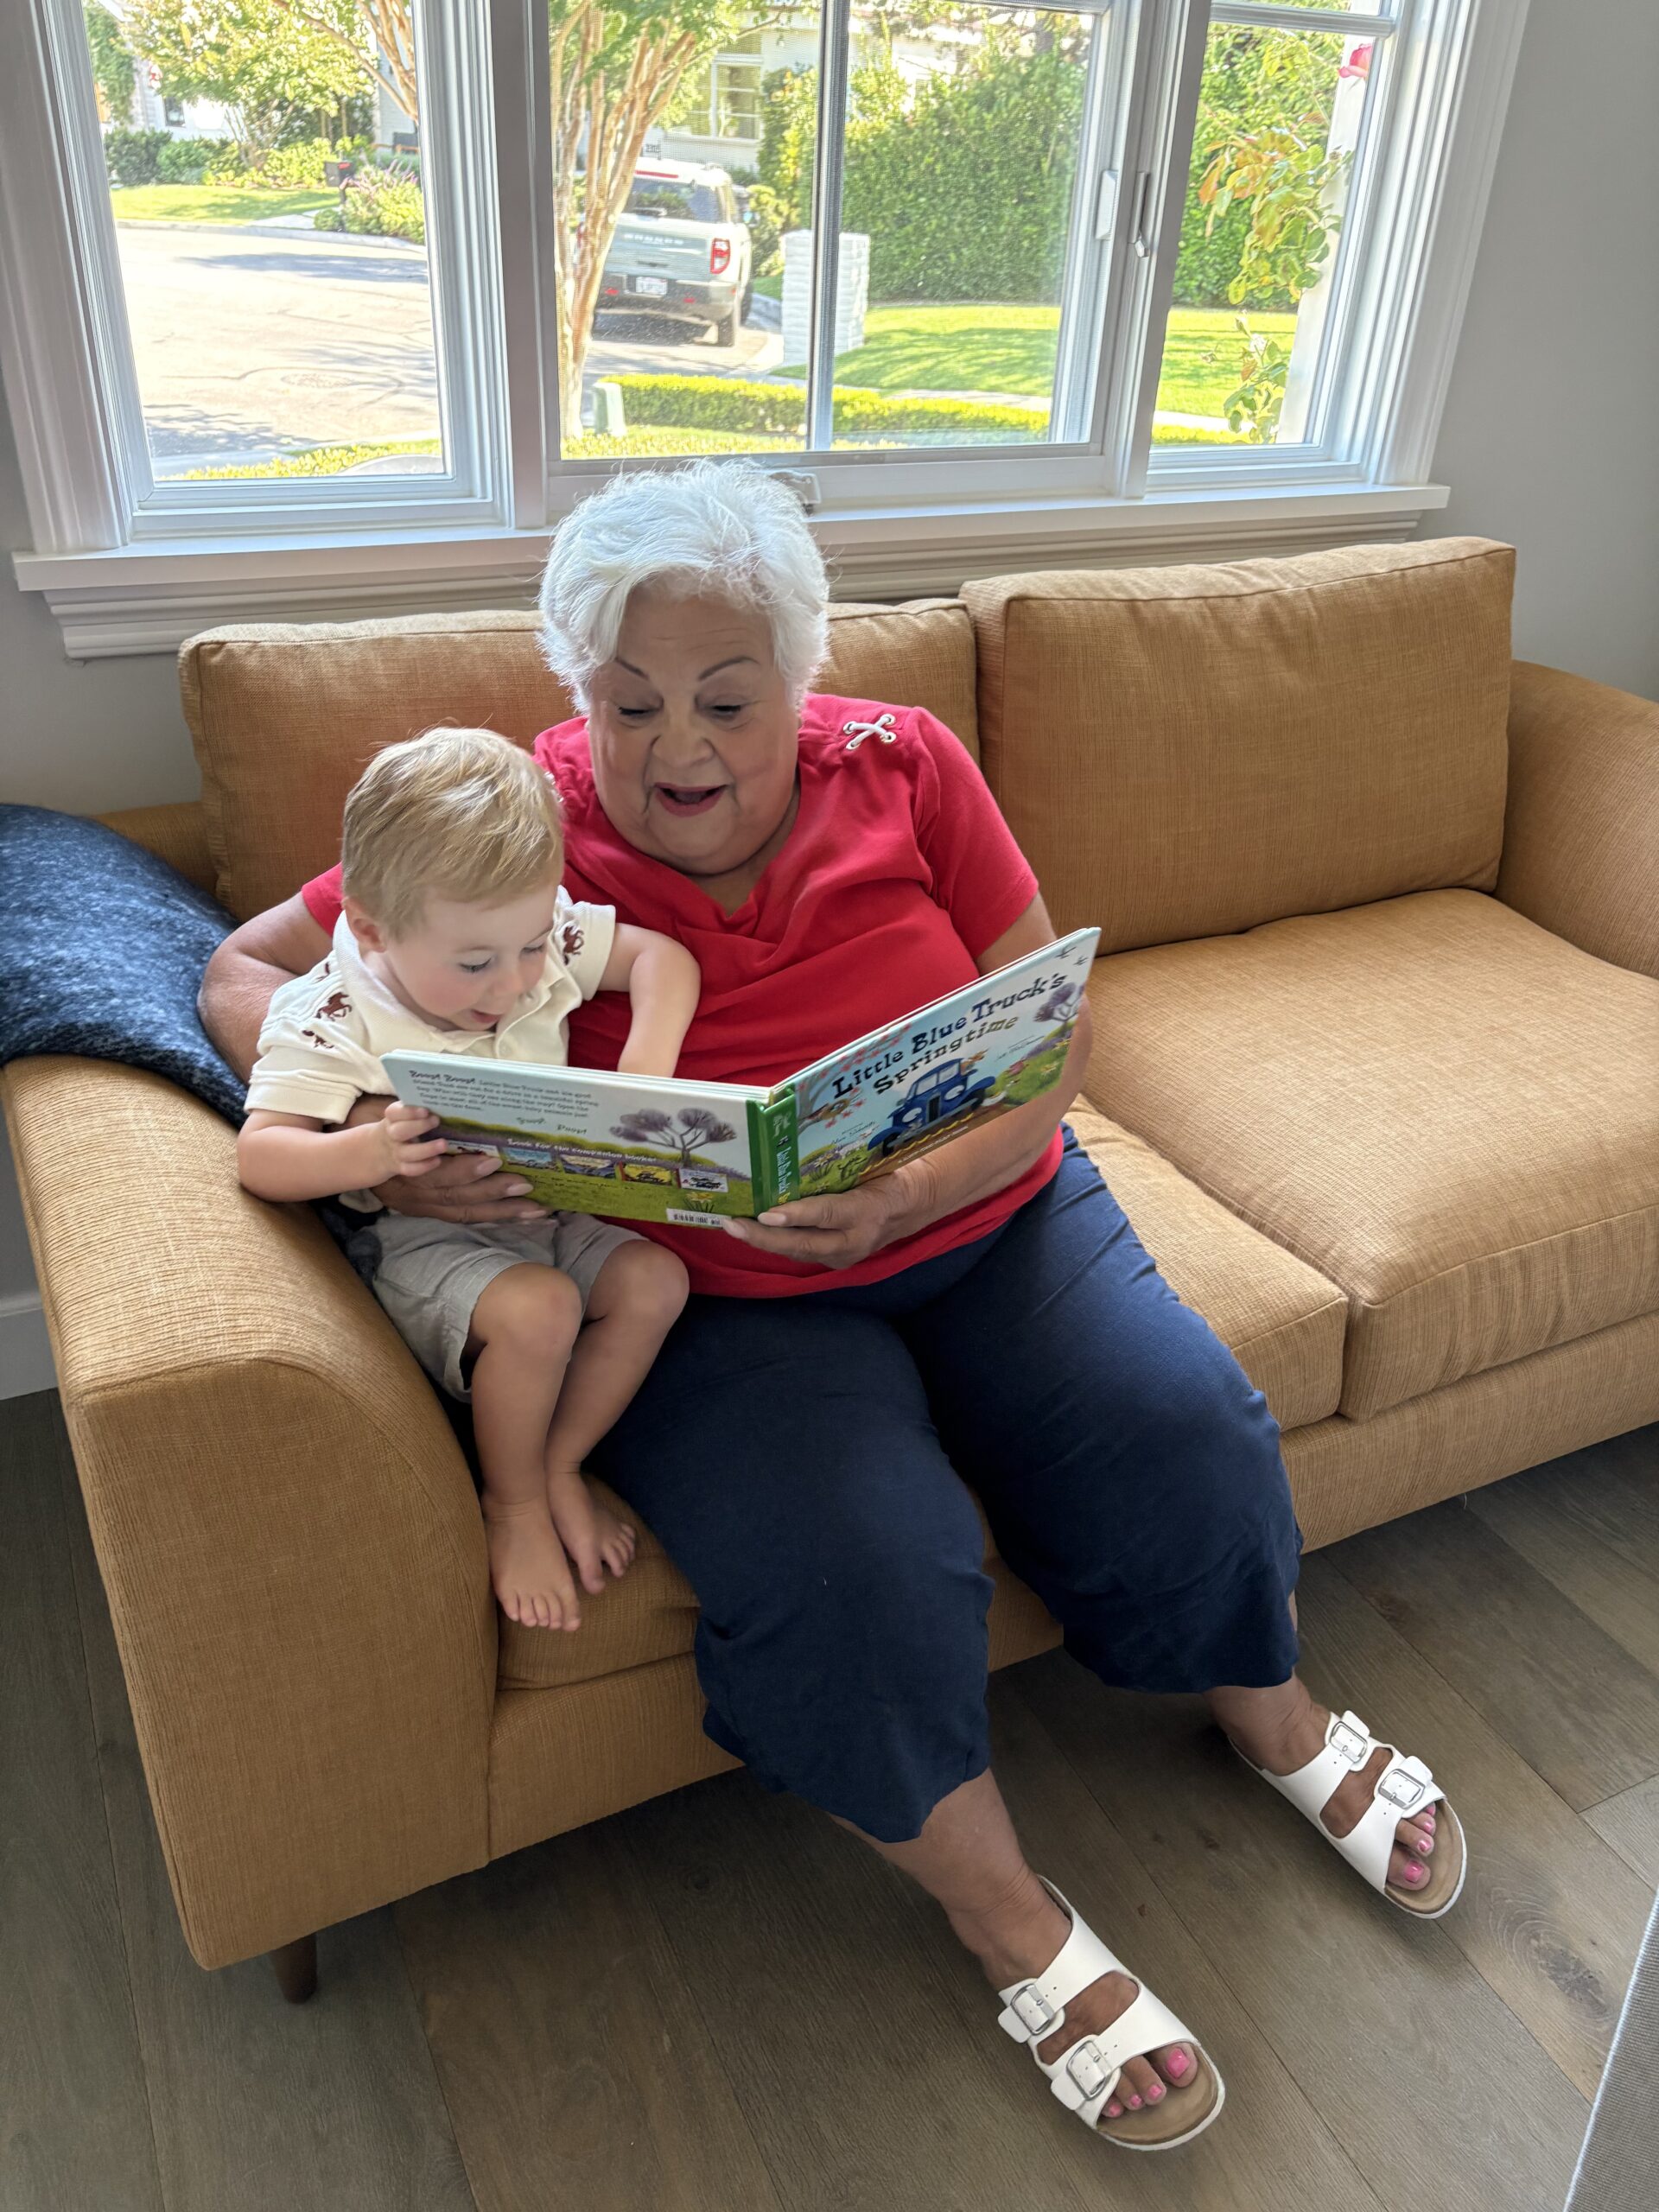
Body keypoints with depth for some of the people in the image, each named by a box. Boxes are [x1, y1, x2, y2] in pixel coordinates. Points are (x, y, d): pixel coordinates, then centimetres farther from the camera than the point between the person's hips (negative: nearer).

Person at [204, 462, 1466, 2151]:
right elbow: (244, 969, -2)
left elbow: (1047, 1046, -3)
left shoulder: (901, 768, -3)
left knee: (1183, 1430, -14)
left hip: (987, 1221, 3)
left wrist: (907, 1191, -24)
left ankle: (1277, 1722, 22)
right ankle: (1009, 1920, 4)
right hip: (718, 1299, -2)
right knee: (858, 1567, -27)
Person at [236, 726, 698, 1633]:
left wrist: (649, 1058, -21)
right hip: (425, 1241, -5)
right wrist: (367, 1155, -42)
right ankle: (512, 1505, -5)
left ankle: (559, 1465, 1)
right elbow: (259, 1155, -22)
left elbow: (663, 955, -2)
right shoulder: (331, 1021, -19)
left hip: (548, 1213, 6)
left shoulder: (540, 935, -6)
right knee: (538, 1309, -32)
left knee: (656, 1280, -18)